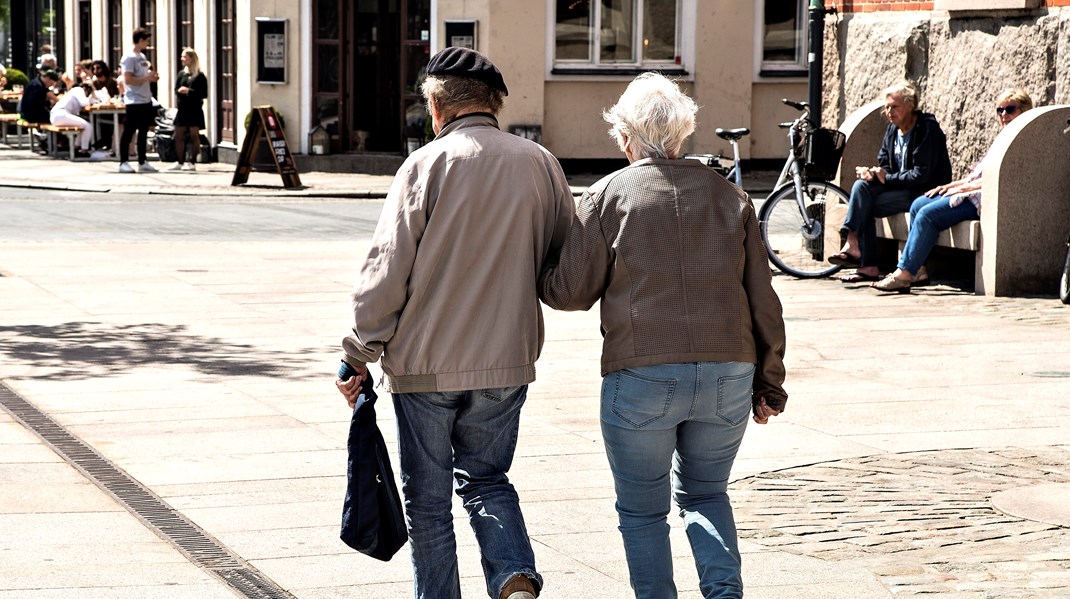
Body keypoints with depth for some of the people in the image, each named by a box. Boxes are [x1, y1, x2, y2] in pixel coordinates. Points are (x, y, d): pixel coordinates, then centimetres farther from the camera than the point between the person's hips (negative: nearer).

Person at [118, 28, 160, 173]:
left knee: (143, 131, 12)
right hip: (134, 101, -9)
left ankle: (142, 161, 18)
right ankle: (123, 162, 0)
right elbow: (128, 80, -19)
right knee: (129, 131, -4)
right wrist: (147, 78, -19)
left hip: (146, 100, 9)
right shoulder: (129, 57, -12)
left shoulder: (142, 56, 16)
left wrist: (152, 77, 7)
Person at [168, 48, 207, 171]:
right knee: (178, 136, 5)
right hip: (182, 109, 5)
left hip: (195, 110, -5)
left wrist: (189, 91, -16)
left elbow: (203, 94, -7)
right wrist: (180, 91, -13)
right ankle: (180, 162, 12)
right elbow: (176, 89, 10)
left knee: (194, 135, -1)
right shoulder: (181, 74, 11)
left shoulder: (200, 76, -4)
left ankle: (192, 162, 3)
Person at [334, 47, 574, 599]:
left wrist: (358, 355, -3)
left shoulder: (427, 164, -10)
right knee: (486, 479, 19)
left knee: (427, 500, 10)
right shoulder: (541, 164, 1)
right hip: (507, 361, 4)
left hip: (425, 365, -4)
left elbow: (385, 271, -11)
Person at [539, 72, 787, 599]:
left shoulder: (608, 195, -2)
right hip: (728, 373, 4)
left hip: (641, 376, -4)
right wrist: (768, 382, 17)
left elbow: (569, 292, 0)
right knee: (705, 494, 21)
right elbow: (763, 300, 9)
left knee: (642, 510, 12)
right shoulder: (730, 197, 9)